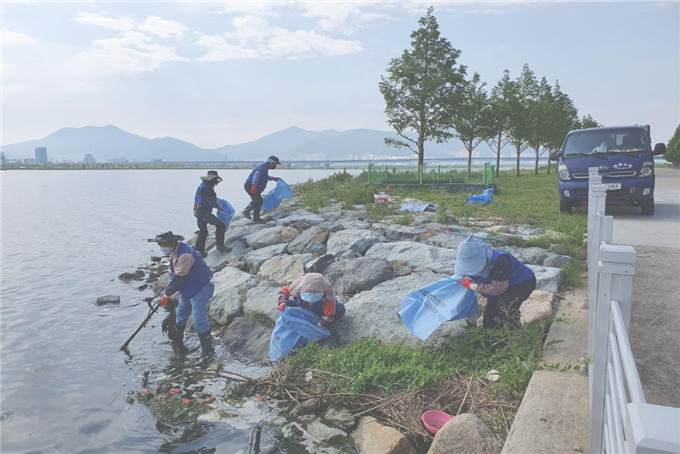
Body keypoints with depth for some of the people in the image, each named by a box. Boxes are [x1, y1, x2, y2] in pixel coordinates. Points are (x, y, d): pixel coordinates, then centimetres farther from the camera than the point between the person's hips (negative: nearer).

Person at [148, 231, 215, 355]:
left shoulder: (185, 254, -28)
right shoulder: (174, 252, 6)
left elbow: (179, 278, -26)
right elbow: (174, 274, 14)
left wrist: (167, 294, -17)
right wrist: (167, 291, 6)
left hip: (200, 289, -10)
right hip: (187, 290, 10)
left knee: (199, 320, -12)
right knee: (180, 316, 18)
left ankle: (207, 349, -4)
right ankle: (177, 342, 35)